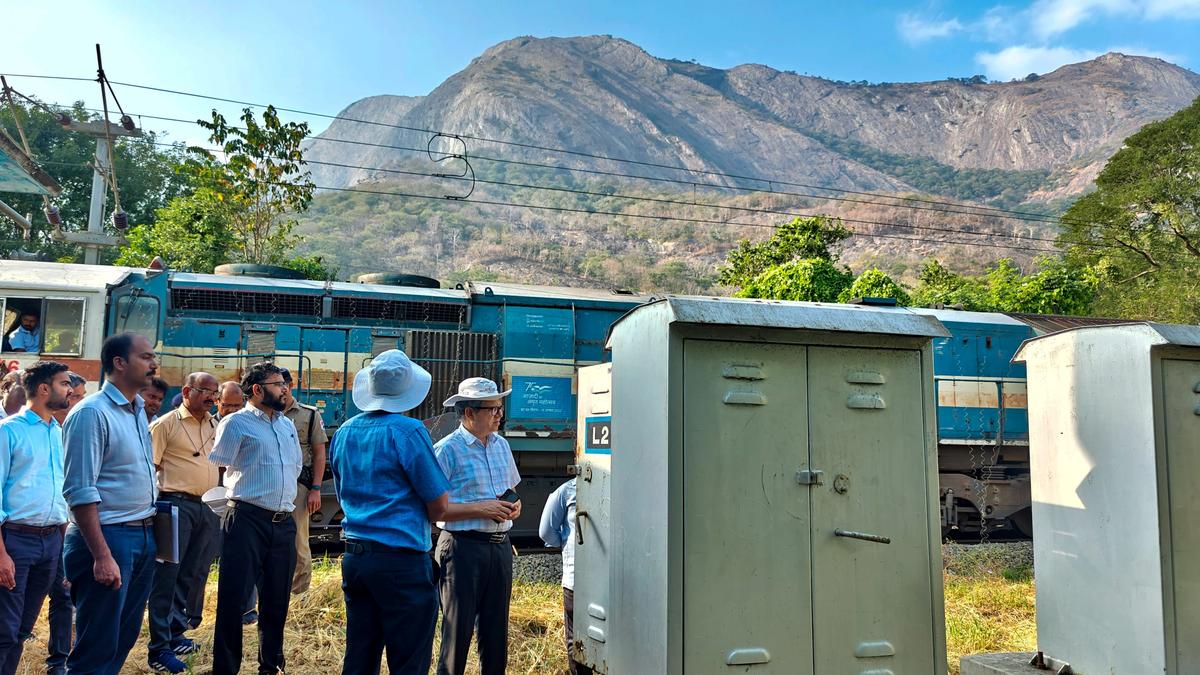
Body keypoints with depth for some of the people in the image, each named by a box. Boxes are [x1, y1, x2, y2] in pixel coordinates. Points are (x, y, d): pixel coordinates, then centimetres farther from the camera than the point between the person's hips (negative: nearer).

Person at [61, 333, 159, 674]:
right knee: (98, 646, 1)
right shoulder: (92, 413, -14)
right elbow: (80, 492, -18)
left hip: (144, 536, 8)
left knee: (125, 638, 16)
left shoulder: (138, 410, 11)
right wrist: (102, 556, -21)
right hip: (108, 536, -8)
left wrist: (151, 528, 13)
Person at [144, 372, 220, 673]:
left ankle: (174, 633, 28)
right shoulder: (166, 424, -4)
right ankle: (159, 648, 3)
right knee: (166, 575, -3)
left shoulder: (216, 426, 14)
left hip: (209, 508, 6)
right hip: (177, 504, -6)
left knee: (190, 575, 14)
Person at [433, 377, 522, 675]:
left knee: (496, 631, 14)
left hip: (500, 546, 6)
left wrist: (514, 507, 1)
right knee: (458, 631, 3)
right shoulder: (447, 449, -10)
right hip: (463, 547, -6)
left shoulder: (501, 445, 11)